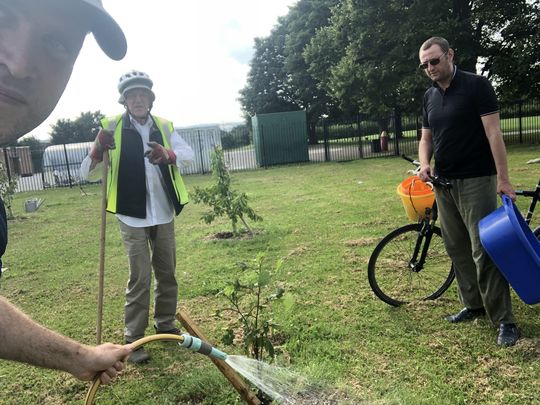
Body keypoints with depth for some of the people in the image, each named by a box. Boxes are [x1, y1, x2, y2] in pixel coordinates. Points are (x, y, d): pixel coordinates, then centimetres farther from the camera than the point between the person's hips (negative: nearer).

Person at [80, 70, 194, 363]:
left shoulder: (164, 127, 4)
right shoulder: (112, 128, -5)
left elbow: (188, 154, -14)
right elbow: (88, 174, -8)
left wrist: (168, 154, -36)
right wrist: (97, 150, -29)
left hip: (164, 214, 4)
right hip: (132, 216, -4)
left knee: (167, 273, 15)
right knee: (139, 278, -2)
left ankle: (165, 325, 33)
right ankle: (133, 339, 12)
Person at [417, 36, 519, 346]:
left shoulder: (477, 86, -6)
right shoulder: (429, 96, 11)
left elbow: (493, 133, -11)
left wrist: (503, 178, -16)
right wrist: (425, 164, -6)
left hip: (476, 181, -6)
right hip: (444, 183, 6)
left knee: (484, 250, -8)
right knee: (457, 248, 10)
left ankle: (504, 319, 2)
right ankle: (473, 305, 24)